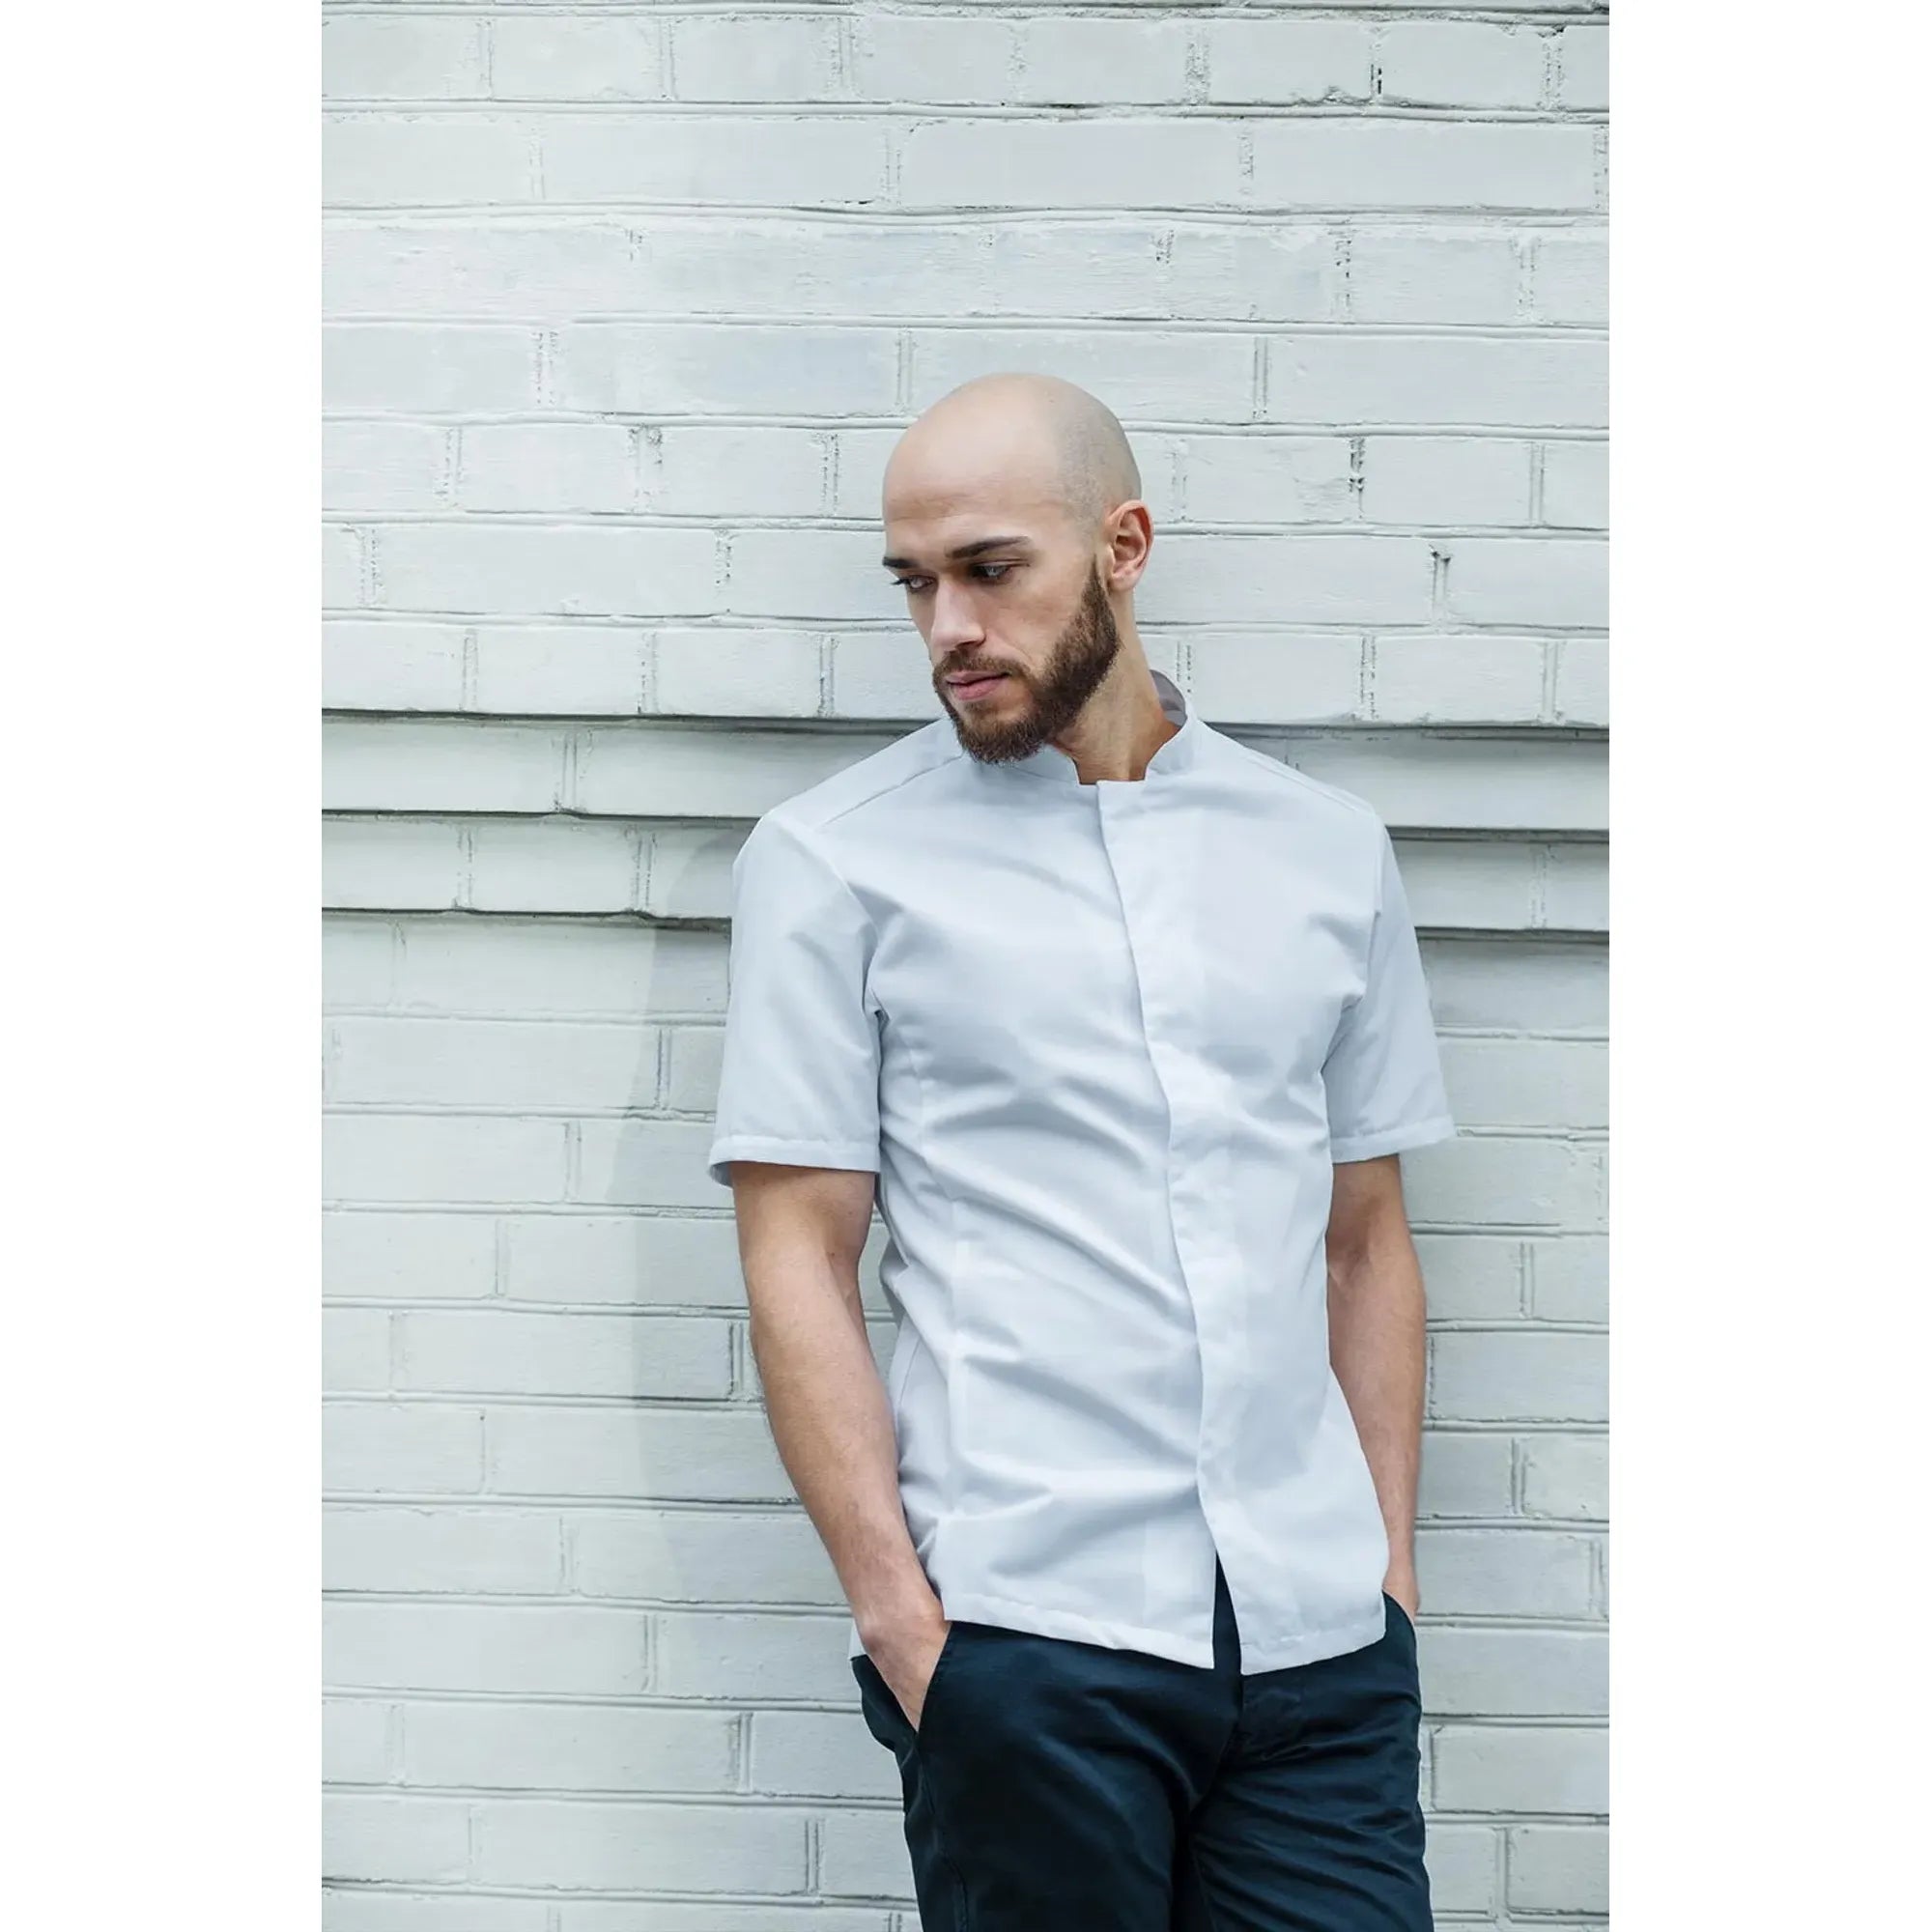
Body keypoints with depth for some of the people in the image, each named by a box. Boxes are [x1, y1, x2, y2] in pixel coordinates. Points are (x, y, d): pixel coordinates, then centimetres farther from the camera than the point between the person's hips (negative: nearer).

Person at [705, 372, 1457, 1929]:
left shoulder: (1330, 851, 11)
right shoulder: (835, 860, 2)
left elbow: (1368, 1239, 14)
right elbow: (798, 1261, -2)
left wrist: (1390, 1565, 7)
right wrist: (897, 1611, -9)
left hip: (1321, 1632, 3)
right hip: (1023, 1635, -2)